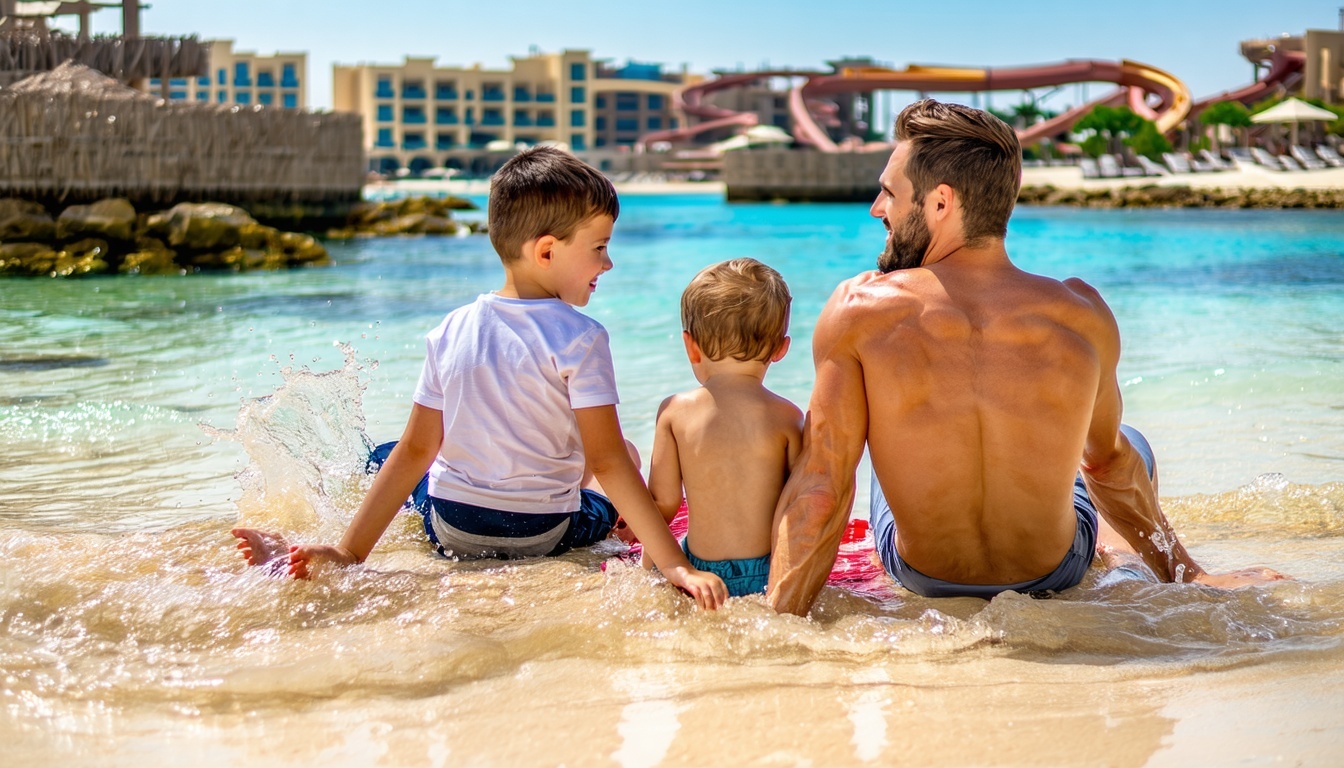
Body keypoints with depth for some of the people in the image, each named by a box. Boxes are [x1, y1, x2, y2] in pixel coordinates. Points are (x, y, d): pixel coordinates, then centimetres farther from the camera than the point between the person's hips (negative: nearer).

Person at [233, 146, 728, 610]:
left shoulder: (450, 333, -4)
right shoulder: (579, 339, -17)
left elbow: (417, 450, -5)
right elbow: (607, 462, -23)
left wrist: (349, 552, -2)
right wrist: (675, 566, -24)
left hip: (449, 530, 3)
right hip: (544, 535, -3)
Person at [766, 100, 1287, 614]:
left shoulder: (858, 311, -24)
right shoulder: (1082, 315, -18)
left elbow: (818, 490, -24)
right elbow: (1107, 463, -3)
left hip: (921, 578, 0)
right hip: (1054, 574, 1)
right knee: (1128, 445, 32)